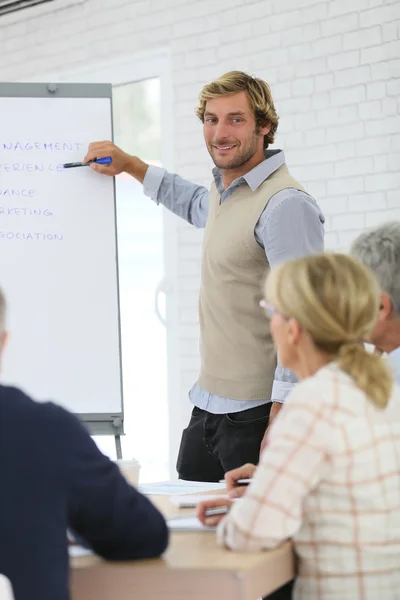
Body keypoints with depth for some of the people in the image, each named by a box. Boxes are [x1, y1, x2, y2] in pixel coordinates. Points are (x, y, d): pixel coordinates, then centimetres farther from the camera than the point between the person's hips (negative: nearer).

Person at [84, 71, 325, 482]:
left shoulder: (285, 205, -16)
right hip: (208, 403, 9)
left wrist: (280, 421, -23)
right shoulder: (223, 192, 14)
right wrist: (129, 165, 40)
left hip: (256, 412, -9)